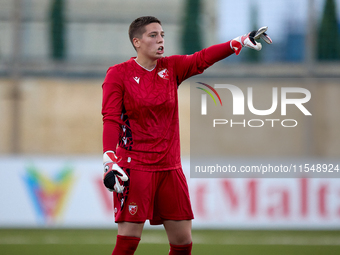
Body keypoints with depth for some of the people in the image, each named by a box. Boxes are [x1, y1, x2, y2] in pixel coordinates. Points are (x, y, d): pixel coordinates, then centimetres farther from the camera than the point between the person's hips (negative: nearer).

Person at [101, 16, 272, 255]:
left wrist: (242, 41, -18)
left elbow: (202, 59, -5)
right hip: (134, 169, -5)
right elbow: (110, 119, -10)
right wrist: (109, 161, -22)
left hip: (170, 168, 5)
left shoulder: (172, 67, 8)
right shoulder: (118, 74, -4)